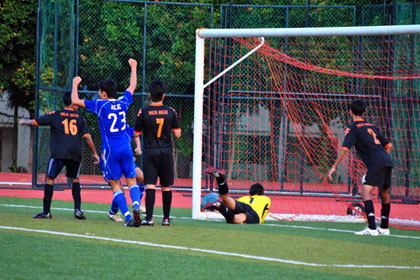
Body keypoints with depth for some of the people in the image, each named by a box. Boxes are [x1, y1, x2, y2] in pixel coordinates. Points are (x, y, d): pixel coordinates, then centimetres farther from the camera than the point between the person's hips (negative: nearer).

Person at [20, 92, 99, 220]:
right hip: (75, 154, 3)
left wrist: (24, 122, 32)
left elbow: (34, 122, 11)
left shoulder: (55, 115, 8)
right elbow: (87, 137, 5)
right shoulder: (80, 118, 12)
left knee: (49, 179, 0)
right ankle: (78, 209, 10)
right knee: (75, 179, 19)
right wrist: (94, 153, 12)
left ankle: (46, 211, -3)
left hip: (59, 153, -3)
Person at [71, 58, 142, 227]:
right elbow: (132, 86, 26)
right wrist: (133, 68, 40)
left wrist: (75, 84, 11)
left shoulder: (101, 105, -6)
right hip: (126, 148, 4)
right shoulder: (123, 103, 6)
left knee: (116, 186, 1)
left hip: (110, 150, -3)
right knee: (131, 181, 6)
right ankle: (136, 205, -23)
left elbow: (75, 101, -5)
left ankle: (128, 217, -11)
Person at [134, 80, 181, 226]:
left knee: (150, 185, -5)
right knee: (166, 186, 11)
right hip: (166, 152, 2)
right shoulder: (171, 112, -1)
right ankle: (166, 218, 14)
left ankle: (149, 217, -17)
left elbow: (136, 133, 1)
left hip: (150, 152, -2)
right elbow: (178, 134, 1)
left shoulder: (144, 112, -6)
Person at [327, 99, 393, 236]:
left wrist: (334, 167, -8)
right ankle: (384, 228, 33)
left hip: (376, 163, -8)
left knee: (366, 192, -15)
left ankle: (371, 228, -29)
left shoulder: (353, 128, 1)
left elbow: (344, 149, -10)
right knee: (384, 194, 20)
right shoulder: (371, 126, 23)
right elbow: (389, 145, 26)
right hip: (387, 162, 8)